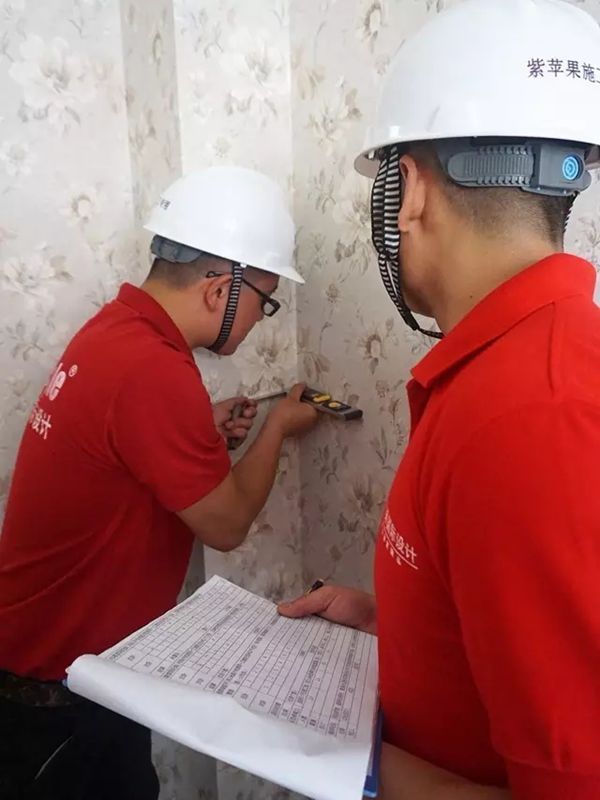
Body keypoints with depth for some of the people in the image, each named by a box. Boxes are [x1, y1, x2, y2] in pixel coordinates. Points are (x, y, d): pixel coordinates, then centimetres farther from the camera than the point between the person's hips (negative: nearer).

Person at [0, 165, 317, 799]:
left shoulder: (115, 328, -2)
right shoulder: (154, 370, -31)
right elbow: (226, 524, -18)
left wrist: (204, 431, 1)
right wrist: (277, 427, -5)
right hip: (57, 686, -8)